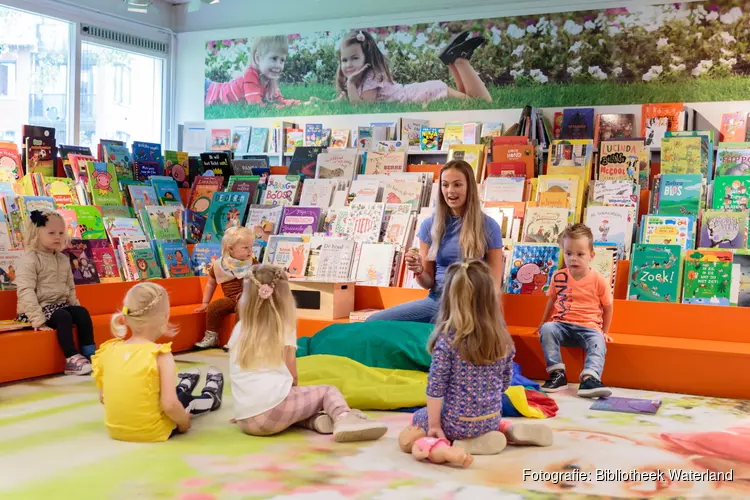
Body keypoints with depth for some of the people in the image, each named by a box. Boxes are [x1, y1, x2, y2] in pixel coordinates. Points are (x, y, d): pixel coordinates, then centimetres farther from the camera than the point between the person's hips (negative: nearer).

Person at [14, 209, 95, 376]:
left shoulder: (63, 259, 12)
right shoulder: (29, 260, -13)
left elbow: (70, 288, 22)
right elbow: (26, 292, -22)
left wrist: (75, 305, 9)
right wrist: (38, 319, -28)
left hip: (60, 304, 7)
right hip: (39, 308, -7)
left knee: (82, 312, -16)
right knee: (63, 316, -30)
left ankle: (90, 354, -14)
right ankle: (72, 359, -28)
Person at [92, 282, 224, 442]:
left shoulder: (108, 351, -6)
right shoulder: (160, 355, -20)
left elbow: (103, 398, 5)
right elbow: (169, 405, -24)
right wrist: (184, 423, -4)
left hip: (116, 429, 5)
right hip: (153, 432, -5)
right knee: (184, 400, 26)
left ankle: (182, 387, 64)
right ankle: (211, 398, 57)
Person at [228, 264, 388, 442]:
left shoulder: (238, 330, 16)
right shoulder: (283, 330, 4)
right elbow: (292, 377, 7)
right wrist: (292, 393, 27)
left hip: (245, 420, 5)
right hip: (273, 409, -5)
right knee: (328, 391, 12)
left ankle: (314, 420, 1)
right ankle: (344, 418, -19)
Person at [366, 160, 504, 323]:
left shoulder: (488, 226, 0)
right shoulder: (430, 225, 7)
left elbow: (494, 282, 1)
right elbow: (428, 282, 12)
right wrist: (419, 271, -11)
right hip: (437, 301, 4)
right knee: (373, 322, -14)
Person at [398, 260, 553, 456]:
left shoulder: (447, 338, -19)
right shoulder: (503, 337, -4)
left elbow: (435, 387, -17)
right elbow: (505, 382, 6)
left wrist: (433, 425, -8)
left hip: (456, 423, -6)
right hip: (491, 420, 6)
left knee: (417, 419, 22)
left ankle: (467, 443, 0)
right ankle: (510, 431, 9)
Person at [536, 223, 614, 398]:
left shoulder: (599, 281, -3)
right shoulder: (558, 277, 4)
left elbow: (608, 307, 8)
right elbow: (552, 300, 20)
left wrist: (604, 332, 9)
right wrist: (543, 322, 24)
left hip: (589, 327, -2)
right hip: (562, 325, 2)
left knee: (598, 342, -33)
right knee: (547, 329, -29)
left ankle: (590, 378, -46)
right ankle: (557, 374, -28)